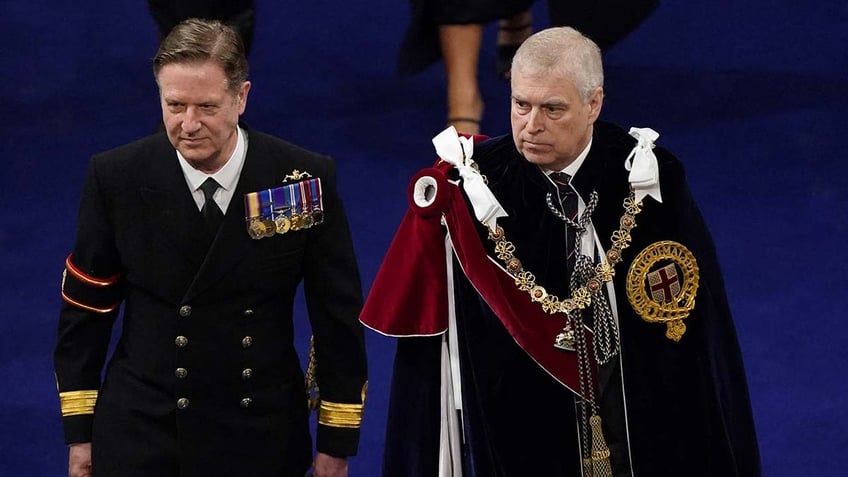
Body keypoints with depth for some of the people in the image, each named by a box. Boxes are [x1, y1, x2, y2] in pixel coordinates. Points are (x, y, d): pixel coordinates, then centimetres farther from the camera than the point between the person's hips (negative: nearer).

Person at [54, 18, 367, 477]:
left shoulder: (306, 180, -9)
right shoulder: (115, 178, -8)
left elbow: (338, 316, -2)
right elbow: (84, 309, 1)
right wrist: (80, 435, 2)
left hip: (262, 440, 0)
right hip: (140, 439, 0)